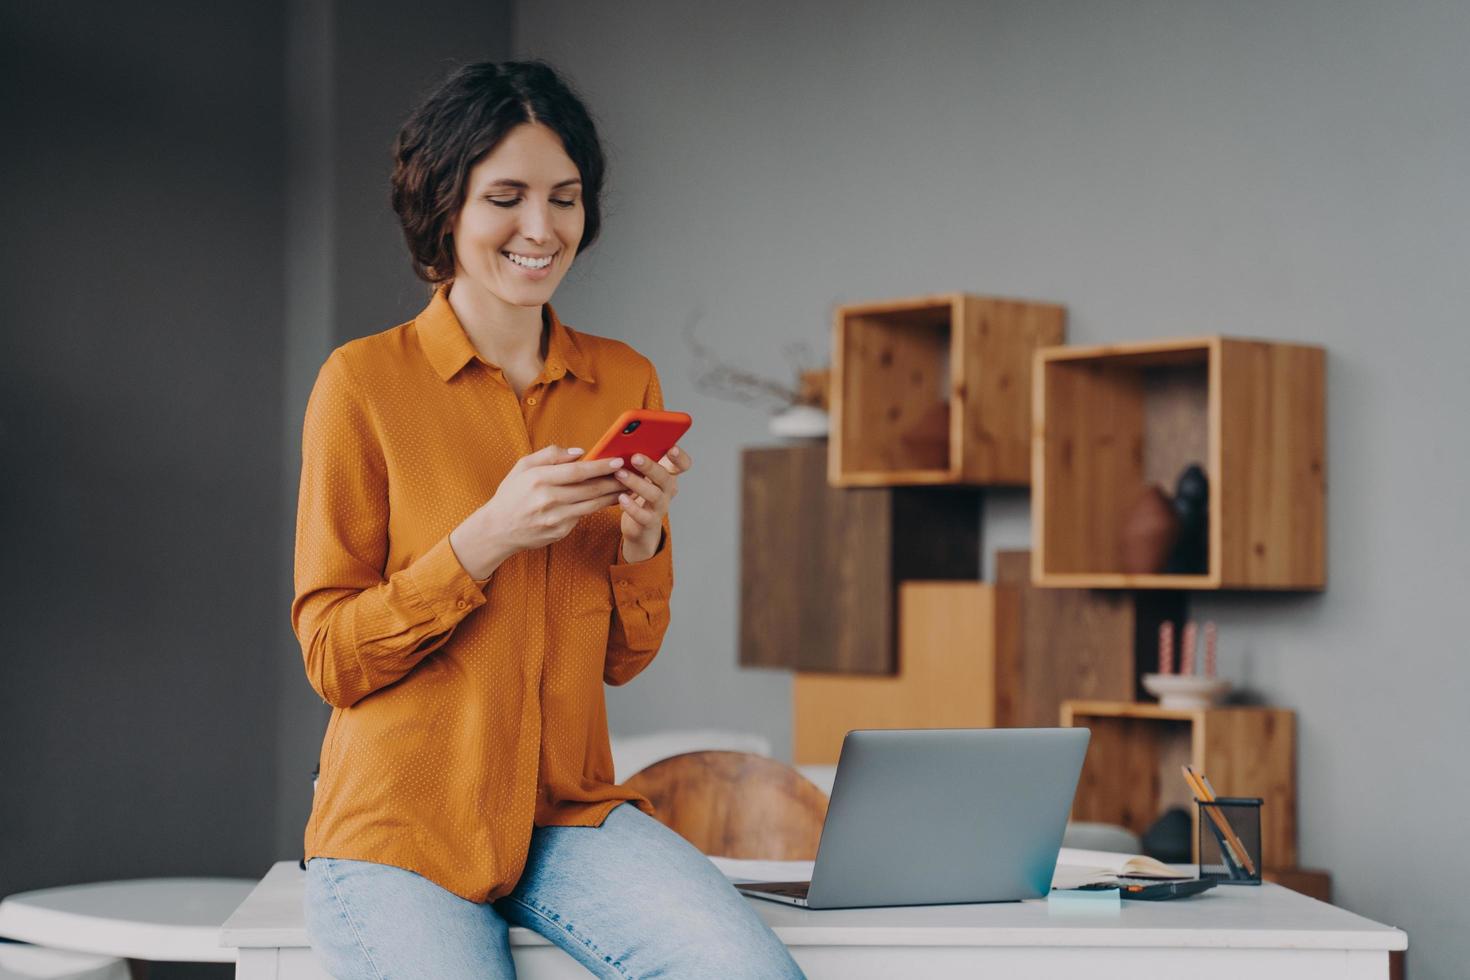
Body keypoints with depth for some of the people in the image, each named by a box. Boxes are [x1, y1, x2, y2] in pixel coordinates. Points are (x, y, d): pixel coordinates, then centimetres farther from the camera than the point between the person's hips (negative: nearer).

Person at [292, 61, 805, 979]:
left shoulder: (625, 381, 9)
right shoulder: (365, 382, -4)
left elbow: (623, 656, 12)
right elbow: (333, 658, -5)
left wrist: (642, 541, -8)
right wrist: (486, 537, -17)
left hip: (571, 814, 3)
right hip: (401, 823, -3)